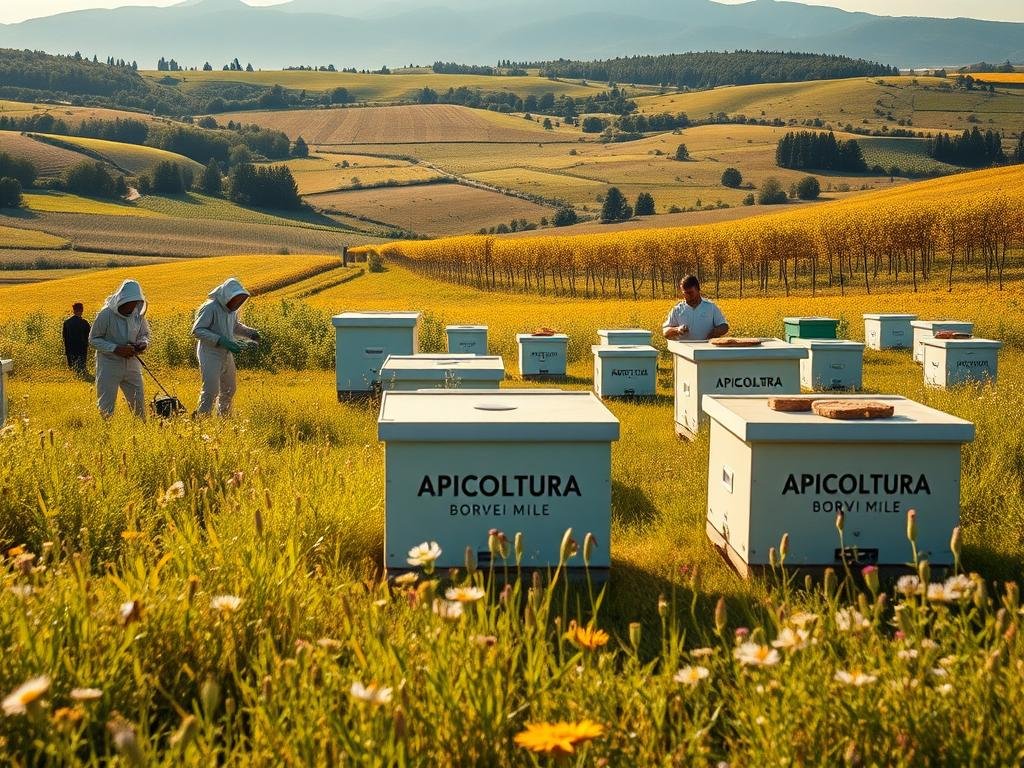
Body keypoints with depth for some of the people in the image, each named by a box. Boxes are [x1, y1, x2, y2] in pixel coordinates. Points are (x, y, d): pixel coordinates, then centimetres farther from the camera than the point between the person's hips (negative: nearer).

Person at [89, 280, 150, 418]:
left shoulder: (138, 314, -2)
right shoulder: (106, 314, -16)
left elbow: (144, 334, 14)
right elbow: (93, 340, -10)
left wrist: (143, 343, -11)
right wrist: (115, 349, -23)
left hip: (132, 364, 4)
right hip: (109, 366, -4)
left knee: (139, 404, 9)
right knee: (106, 406, -1)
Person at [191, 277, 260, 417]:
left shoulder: (232, 308, 3)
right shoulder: (210, 307, -20)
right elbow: (197, 330, -21)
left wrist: (250, 332, 2)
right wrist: (220, 340, -29)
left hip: (226, 355, 8)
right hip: (210, 355, -8)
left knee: (229, 390, 17)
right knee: (211, 390, -14)